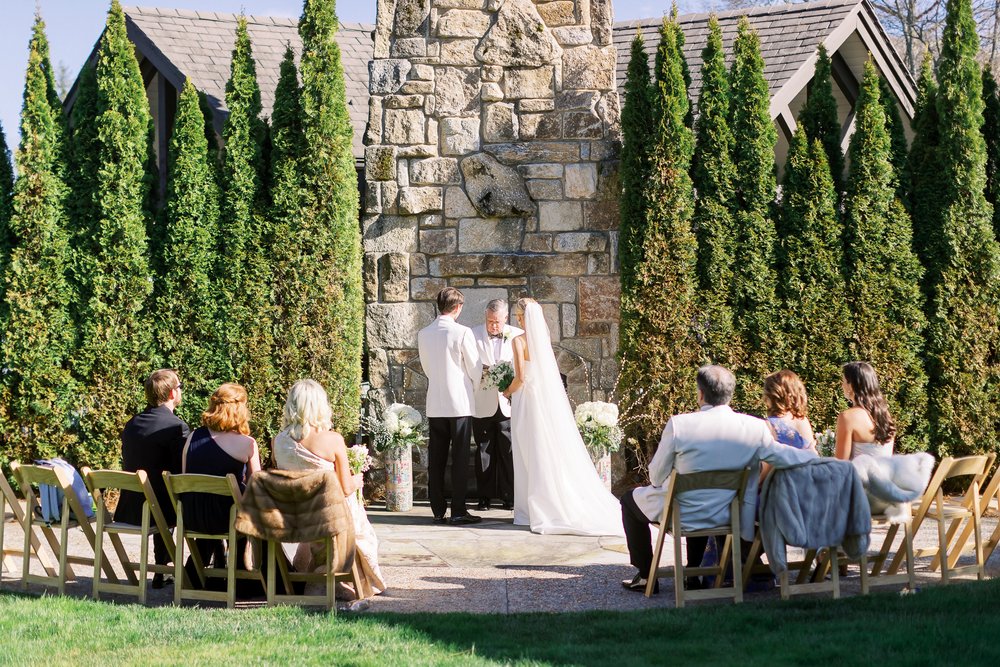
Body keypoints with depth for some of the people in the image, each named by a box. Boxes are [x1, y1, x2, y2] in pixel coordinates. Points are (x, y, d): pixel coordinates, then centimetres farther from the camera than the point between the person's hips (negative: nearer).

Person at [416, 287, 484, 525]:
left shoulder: (423, 334, 3)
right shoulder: (462, 333, -12)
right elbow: (475, 369, -5)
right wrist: (477, 382, 17)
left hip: (435, 404, 4)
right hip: (460, 403, -4)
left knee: (436, 460, 8)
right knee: (460, 459, 0)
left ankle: (438, 511, 11)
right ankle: (458, 511, -1)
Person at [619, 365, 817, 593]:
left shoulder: (678, 424, -21)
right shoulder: (755, 427, -16)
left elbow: (656, 476, -12)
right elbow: (784, 457, -7)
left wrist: (657, 482, 13)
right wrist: (813, 456, 15)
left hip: (683, 514, -4)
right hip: (726, 515, 4)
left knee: (630, 500, 27)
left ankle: (646, 576, 26)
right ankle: (694, 573, 40)